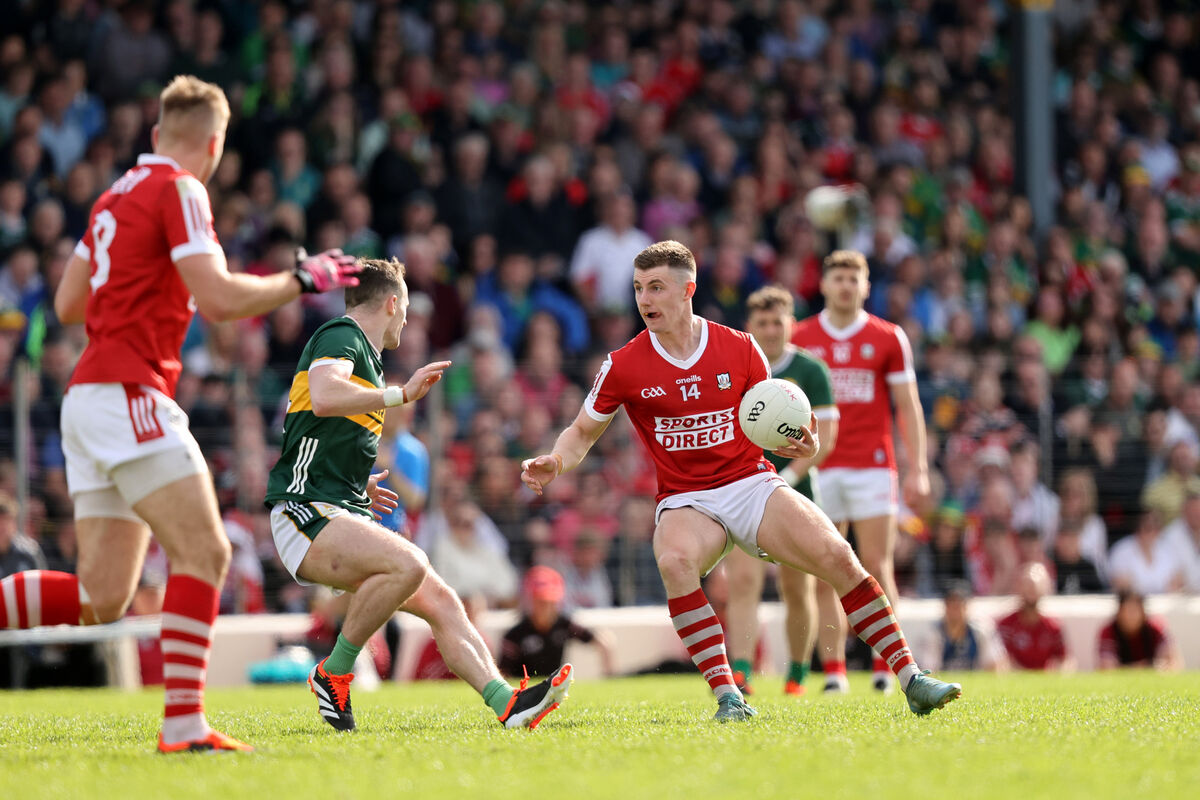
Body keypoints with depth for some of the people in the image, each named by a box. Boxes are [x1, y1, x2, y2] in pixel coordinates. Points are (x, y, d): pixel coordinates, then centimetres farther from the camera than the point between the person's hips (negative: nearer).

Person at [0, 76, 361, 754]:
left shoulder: (117, 194, 20)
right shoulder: (178, 190, -6)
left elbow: (69, 303, 22)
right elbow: (219, 298, -16)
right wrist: (301, 279, -4)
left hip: (89, 397, 9)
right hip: (127, 393, -9)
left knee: (101, 601, 5)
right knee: (204, 552, -12)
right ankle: (184, 725, -19)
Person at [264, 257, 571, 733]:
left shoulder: (362, 353, 25)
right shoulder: (340, 337, -6)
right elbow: (324, 398, -29)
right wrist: (402, 394, -23)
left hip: (346, 515, 10)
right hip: (307, 515, -10)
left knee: (439, 600, -4)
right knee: (408, 564, -32)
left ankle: (507, 704, -16)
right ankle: (333, 675, -17)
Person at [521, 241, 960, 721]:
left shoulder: (739, 349, 0)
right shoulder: (623, 366, -2)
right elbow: (584, 431, 10)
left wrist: (802, 446, -14)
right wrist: (554, 463, -11)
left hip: (752, 483, 1)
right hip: (685, 500, -1)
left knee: (837, 556, -19)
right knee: (675, 561, -36)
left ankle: (910, 680, -13)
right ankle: (727, 696, -35)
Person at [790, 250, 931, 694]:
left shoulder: (888, 337, 6)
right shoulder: (800, 338, 8)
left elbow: (908, 406, 6)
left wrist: (918, 468, -1)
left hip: (872, 465, -1)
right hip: (819, 468, 1)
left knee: (876, 567, -7)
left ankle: (884, 665, 1)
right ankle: (834, 670, -1)